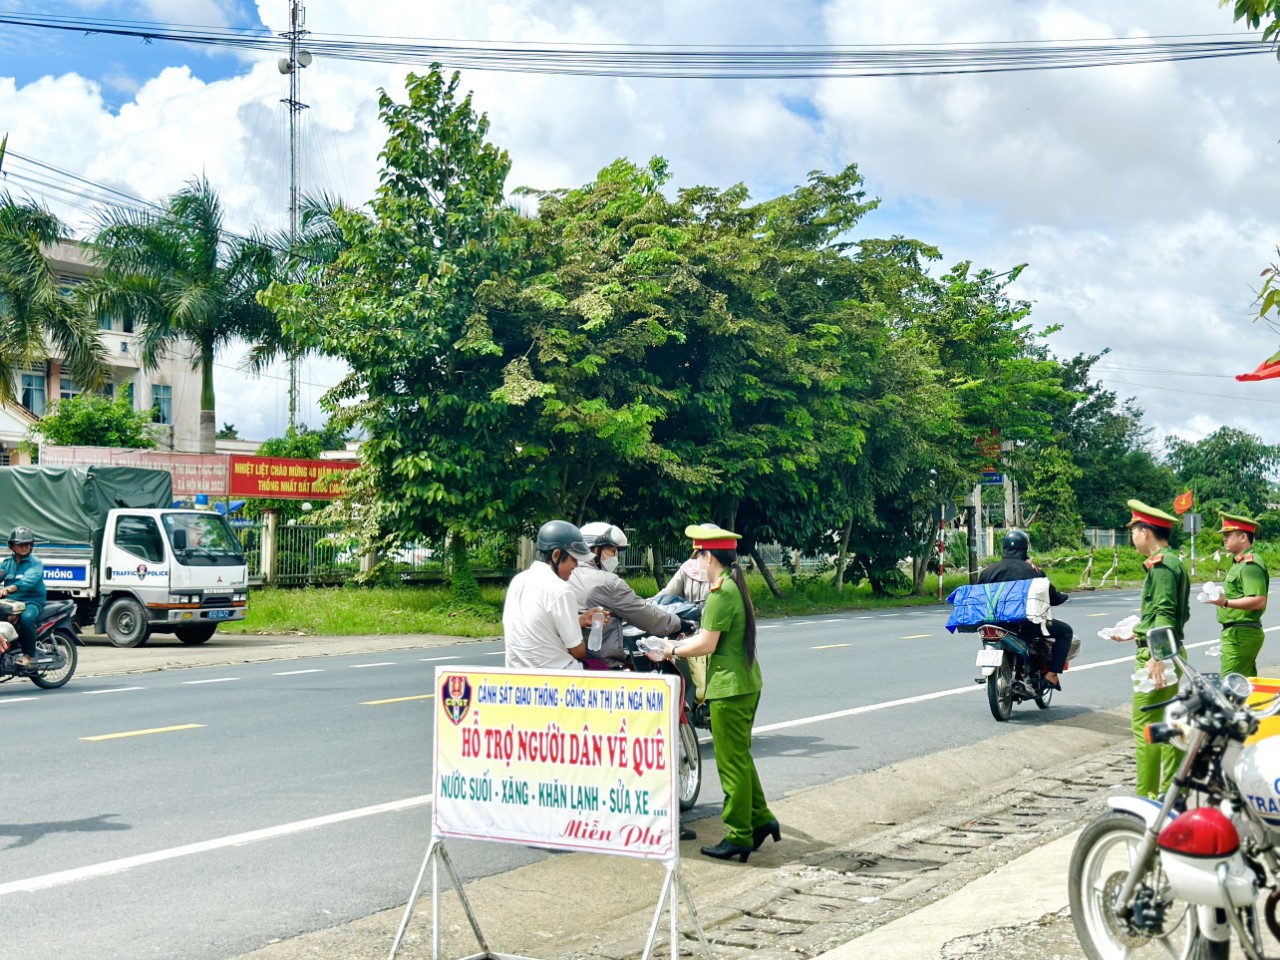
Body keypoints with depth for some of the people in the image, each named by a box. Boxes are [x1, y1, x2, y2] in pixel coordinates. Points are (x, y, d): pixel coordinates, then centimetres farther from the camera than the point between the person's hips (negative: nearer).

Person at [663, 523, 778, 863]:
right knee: (740, 757, 19)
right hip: (747, 682, 10)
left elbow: (707, 644, -18)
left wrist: (673, 649, -4)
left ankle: (738, 837, 6)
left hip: (729, 686, -10)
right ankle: (760, 819, 24)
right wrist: (679, 643, 12)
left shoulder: (721, 593, -18)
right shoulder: (736, 586, 12)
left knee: (732, 762, -1)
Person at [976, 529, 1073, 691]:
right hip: (1027, 625, -5)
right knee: (1065, 630, 15)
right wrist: (1064, 596, 25)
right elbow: (1053, 598, 2)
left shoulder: (987, 571, 5)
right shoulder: (1032, 570, -4)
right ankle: (1052, 674, 7)